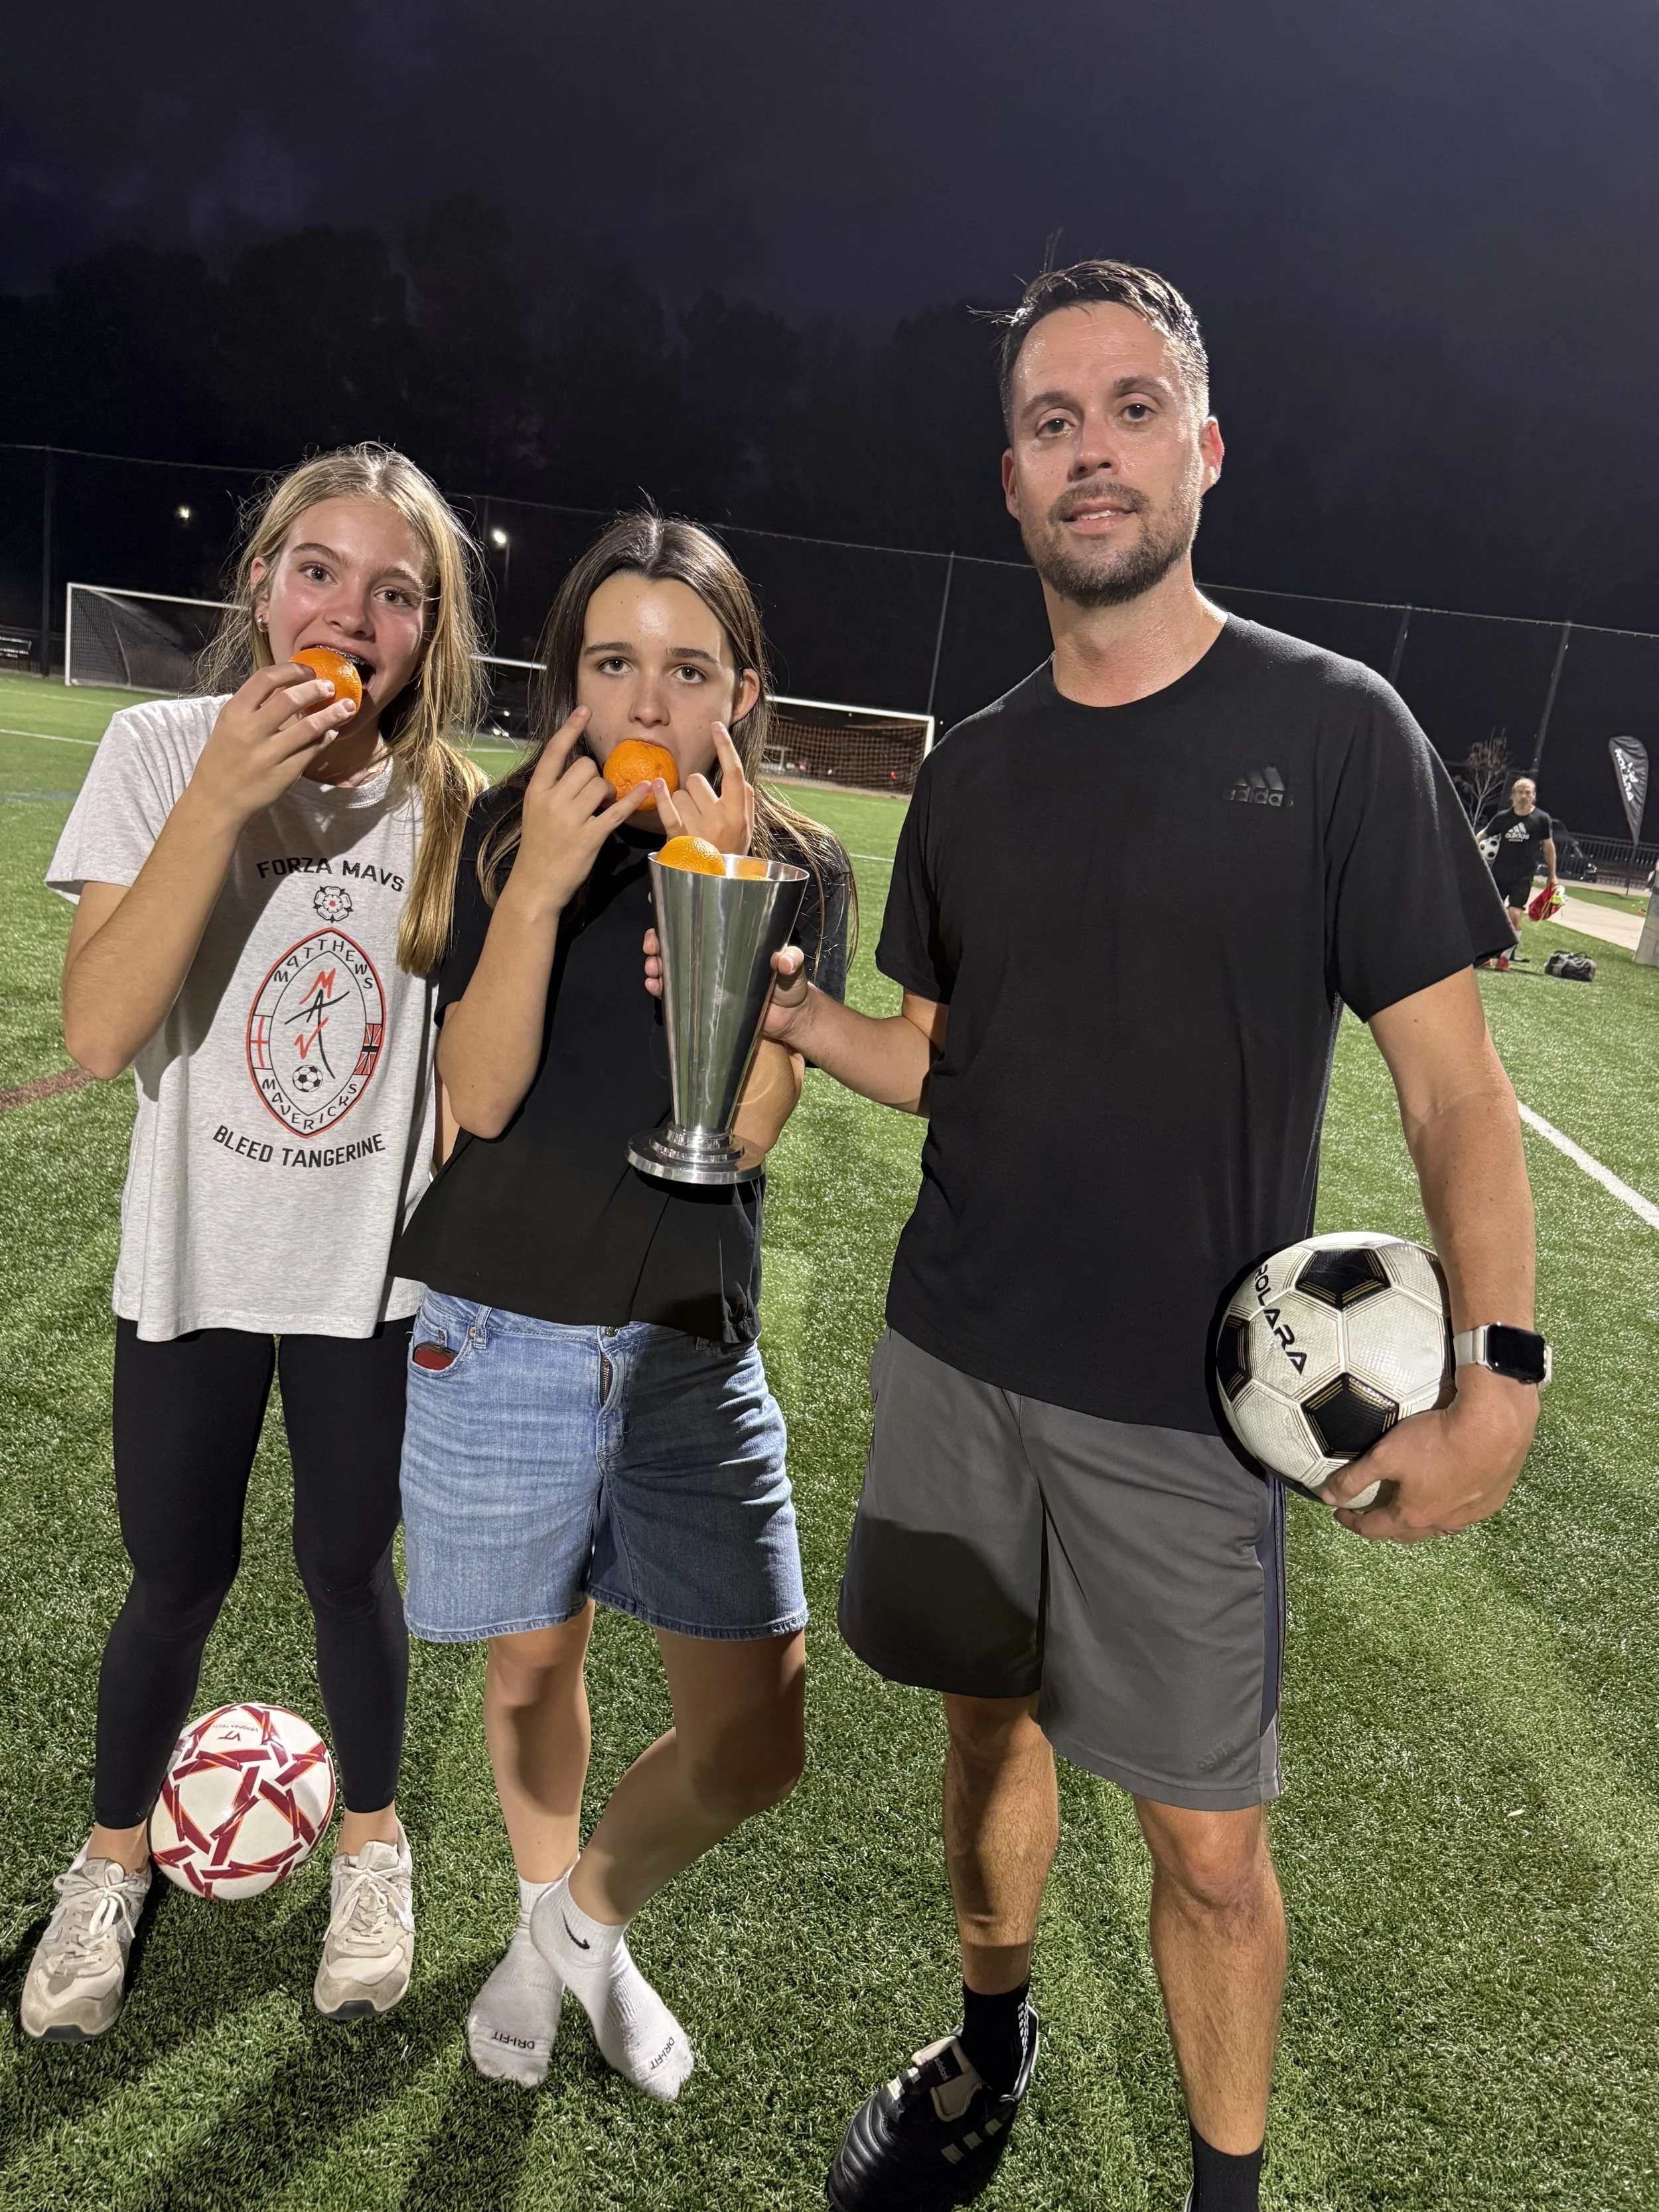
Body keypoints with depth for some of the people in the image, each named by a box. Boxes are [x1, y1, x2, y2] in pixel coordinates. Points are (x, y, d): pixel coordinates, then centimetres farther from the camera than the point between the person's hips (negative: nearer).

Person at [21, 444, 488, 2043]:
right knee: (176, 1581, 13)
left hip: (378, 1274, 1)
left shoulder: (454, 803, -7)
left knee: (348, 1565, 14)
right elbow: (99, 1031, -21)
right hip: (195, 1267, 0)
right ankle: (113, 1861, 43)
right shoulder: (164, 752, -11)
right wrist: (219, 797, -28)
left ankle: (372, 1844, 41)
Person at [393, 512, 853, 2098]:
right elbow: (479, 1096, -12)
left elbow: (748, 1118, -13)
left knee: (752, 1746, 1)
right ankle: (543, 1921, 51)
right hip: (504, 1339, 0)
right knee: (533, 1666, 19)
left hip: (696, 1354, 1)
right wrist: (541, 887, -22)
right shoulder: (509, 833, -4)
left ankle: (595, 1911, 35)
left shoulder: (800, 871, -2)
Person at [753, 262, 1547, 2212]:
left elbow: (1449, 1082, -7)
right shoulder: (976, 768, 5)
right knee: (990, 1715, 19)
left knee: (1207, 1837, 7)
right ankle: (991, 2048, 46)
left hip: (1183, 1404, -3)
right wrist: (797, 1012, -7)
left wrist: (1496, 1375, -16)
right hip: (956, 1366, 4)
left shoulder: (1328, 728, -7)